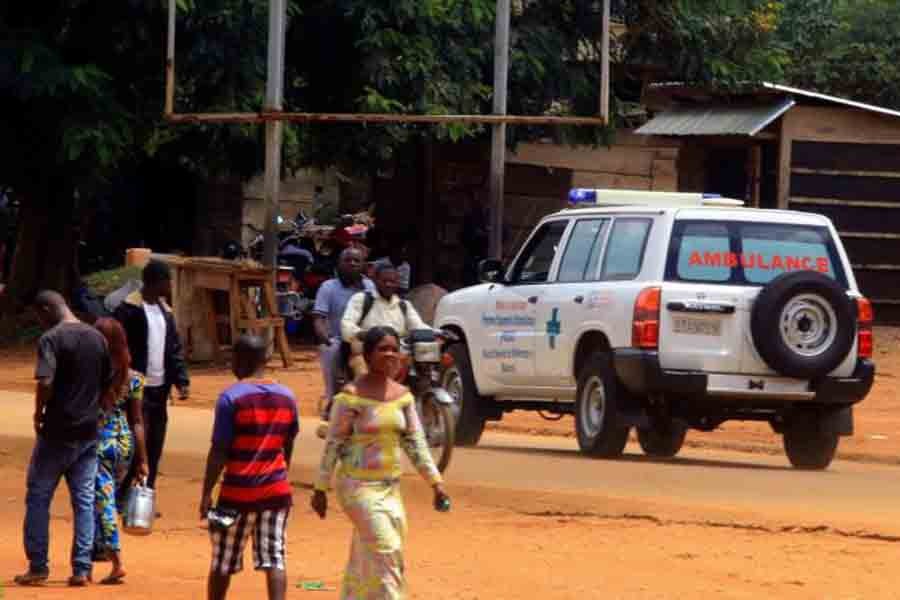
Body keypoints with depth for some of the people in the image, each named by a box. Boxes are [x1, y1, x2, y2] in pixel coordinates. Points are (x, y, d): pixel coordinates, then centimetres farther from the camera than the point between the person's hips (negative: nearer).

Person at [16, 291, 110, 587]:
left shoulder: (52, 339, -13)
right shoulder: (97, 338, 7)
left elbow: (45, 383, -24)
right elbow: (107, 383, 11)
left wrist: (38, 414, -9)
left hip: (57, 432, -5)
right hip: (88, 432, 5)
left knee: (38, 498, 7)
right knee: (84, 501, 8)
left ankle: (38, 567, 8)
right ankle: (81, 569, 5)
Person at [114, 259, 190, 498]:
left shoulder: (164, 310, 13)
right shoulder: (129, 309, -11)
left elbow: (175, 349, 15)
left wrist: (182, 380, 3)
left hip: (159, 389, 7)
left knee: (154, 447, 8)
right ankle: (122, 497, -3)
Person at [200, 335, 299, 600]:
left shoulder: (231, 397, -10)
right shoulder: (286, 397, 5)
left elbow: (219, 451, -12)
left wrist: (206, 492, -9)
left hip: (239, 491, -4)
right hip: (276, 489, 4)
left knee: (223, 563, 10)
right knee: (274, 558, 0)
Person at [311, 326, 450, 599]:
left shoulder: (402, 395, 5)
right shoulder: (352, 396, -13)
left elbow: (415, 443, 8)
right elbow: (333, 445, -9)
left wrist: (435, 482, 2)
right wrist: (320, 489, -8)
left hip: (390, 487, 6)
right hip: (359, 486, -6)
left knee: (366, 561, 14)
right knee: (385, 551, -14)